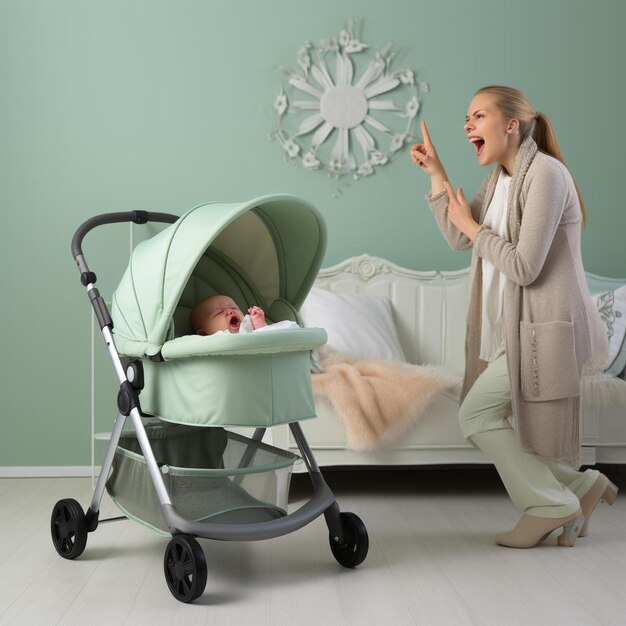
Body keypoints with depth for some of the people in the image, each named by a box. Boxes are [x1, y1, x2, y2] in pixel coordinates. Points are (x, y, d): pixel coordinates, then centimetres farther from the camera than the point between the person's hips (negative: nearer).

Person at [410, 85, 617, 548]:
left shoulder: (544, 173, -17)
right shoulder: (500, 179, 13)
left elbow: (524, 266, -22)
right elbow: (459, 239, 10)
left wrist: (472, 225, -9)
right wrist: (435, 173, 6)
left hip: (544, 331, -9)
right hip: (518, 331, 10)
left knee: (477, 413, -8)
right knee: (498, 423, 9)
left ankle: (549, 506, 5)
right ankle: (581, 486, 21)